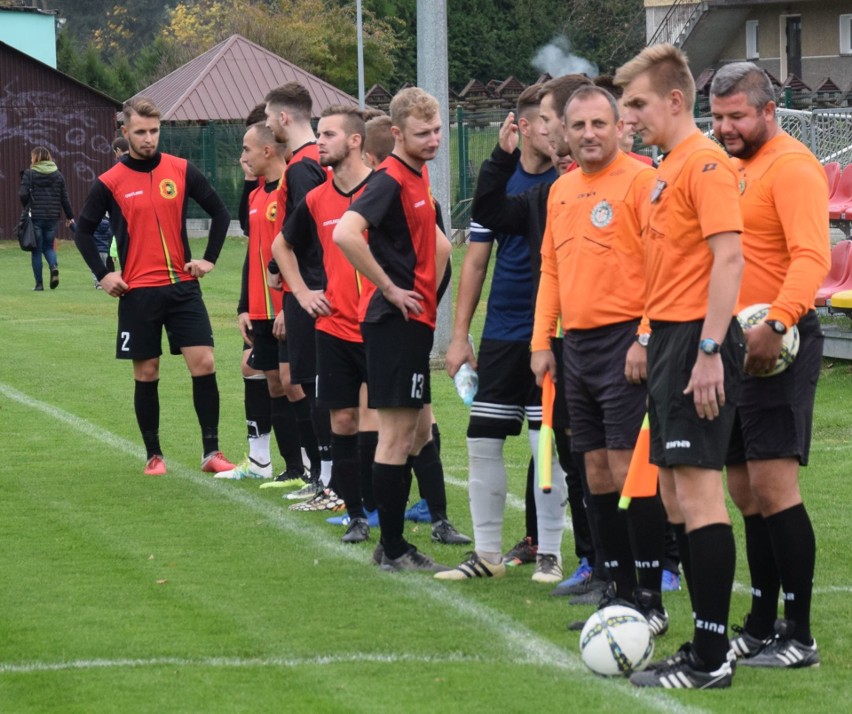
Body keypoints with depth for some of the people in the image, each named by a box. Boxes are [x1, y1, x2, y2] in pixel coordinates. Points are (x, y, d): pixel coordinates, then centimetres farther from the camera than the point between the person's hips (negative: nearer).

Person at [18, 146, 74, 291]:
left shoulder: (29, 174, -6)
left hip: (35, 216, -3)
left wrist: (26, 207, 7)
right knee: (48, 246, 18)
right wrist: (69, 216, 14)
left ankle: (39, 283, 6)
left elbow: (23, 194, -14)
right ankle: (54, 266, -13)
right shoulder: (58, 175, 5)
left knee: (36, 250, 6)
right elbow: (64, 198, 5)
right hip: (52, 217, 3)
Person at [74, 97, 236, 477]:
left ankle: (211, 452, 1)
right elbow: (84, 231, 9)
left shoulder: (182, 171, 1)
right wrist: (103, 275, 0)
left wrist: (209, 258, 4)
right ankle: (154, 455, 17)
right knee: (146, 374, 5)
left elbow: (219, 212, 12)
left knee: (203, 363, -7)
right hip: (138, 292, -1)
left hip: (183, 286, 1)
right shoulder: (110, 183, -2)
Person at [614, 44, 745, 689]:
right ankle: (703, 648, 18)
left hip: (697, 342, -10)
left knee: (697, 488, -11)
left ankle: (711, 659, -9)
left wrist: (709, 351, -24)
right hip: (668, 339, 10)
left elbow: (729, 258, -20)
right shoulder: (667, 169, 17)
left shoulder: (705, 163, -13)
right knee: (675, 495, 12)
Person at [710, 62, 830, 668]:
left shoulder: (791, 166, -11)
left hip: (777, 347, -10)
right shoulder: (735, 167, 18)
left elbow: (811, 257, -24)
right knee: (745, 489, 12)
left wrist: (775, 324, -35)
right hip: (735, 346, 10)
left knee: (773, 483, -13)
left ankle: (800, 636, -10)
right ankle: (761, 628, 20)